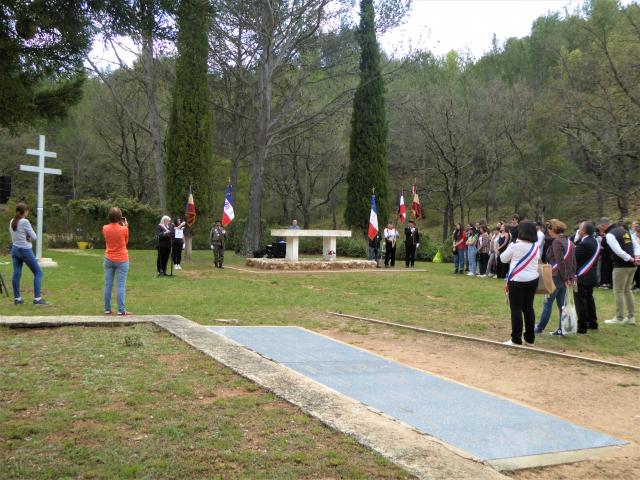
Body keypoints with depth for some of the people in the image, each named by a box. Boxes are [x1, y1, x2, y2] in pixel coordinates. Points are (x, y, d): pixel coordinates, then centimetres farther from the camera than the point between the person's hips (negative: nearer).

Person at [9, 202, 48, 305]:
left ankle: (17, 298, 11)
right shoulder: (25, 222, -16)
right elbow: (34, 237, -11)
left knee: (16, 274, 8)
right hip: (25, 250, -7)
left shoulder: (12, 222, 6)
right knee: (38, 272, 2)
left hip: (15, 249, 7)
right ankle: (37, 298, -3)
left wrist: (26, 238, 3)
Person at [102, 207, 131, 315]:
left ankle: (107, 309, 12)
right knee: (120, 286, -3)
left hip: (109, 260, 4)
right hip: (122, 260, -4)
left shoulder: (105, 228, -3)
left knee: (108, 285, 8)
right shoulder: (124, 229, -13)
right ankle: (121, 311, -4)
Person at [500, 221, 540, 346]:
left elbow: (503, 259, -1)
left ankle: (516, 339, -1)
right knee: (528, 308, 11)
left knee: (516, 309, -1)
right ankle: (530, 338, 16)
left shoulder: (516, 245, -12)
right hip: (532, 279, 6)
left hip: (517, 280, -6)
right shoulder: (536, 246, 6)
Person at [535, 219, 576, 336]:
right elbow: (573, 261, 12)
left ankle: (540, 327, 9)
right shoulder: (569, 242, 12)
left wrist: (565, 278, -17)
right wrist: (571, 277, 10)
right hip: (566, 277, 8)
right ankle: (562, 329, 11)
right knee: (561, 304, 11)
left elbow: (560, 262, -20)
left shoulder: (556, 242, -15)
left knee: (548, 303, 2)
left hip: (557, 277, -8)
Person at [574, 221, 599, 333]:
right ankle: (592, 322, 27)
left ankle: (582, 326, -2)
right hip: (591, 276, 10)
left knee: (580, 301, -4)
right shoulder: (595, 242, 8)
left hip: (582, 277, -10)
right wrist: (577, 241, 3)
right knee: (589, 299, 19)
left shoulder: (584, 244, -22)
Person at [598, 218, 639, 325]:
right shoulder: (624, 230, 15)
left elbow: (618, 251, -22)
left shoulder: (609, 235, -12)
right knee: (627, 290, 17)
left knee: (618, 292, 1)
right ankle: (631, 317, 20)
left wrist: (631, 259, -15)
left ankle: (619, 318, 5)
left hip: (621, 266, -8)